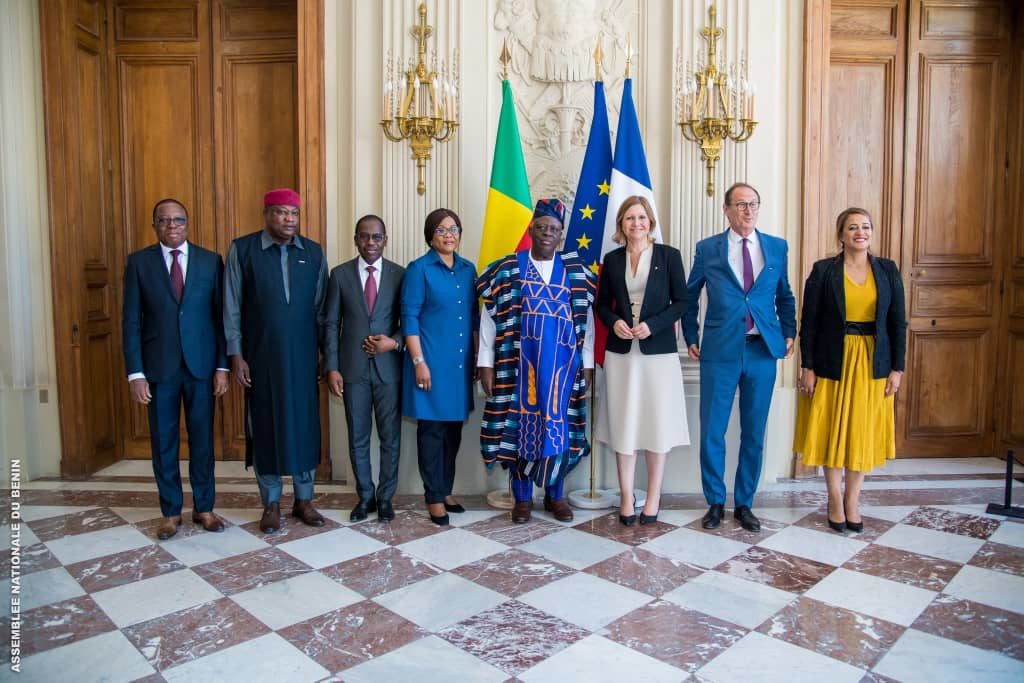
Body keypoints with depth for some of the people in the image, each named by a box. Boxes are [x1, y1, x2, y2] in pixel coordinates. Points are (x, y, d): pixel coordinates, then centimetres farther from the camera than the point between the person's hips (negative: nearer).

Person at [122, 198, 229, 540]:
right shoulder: (138, 262, 2)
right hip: (158, 367, 0)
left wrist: (222, 366, -3)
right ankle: (171, 511, 23)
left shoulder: (211, 261, 3)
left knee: (203, 439, 8)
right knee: (163, 442, 9)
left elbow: (220, 315, 2)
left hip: (201, 365, 0)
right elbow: (131, 321, 0)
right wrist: (135, 372, -6)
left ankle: (204, 508, 23)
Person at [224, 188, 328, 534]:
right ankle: (271, 503, 21)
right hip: (260, 356, -2)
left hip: (303, 356, 2)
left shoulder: (314, 252, 4)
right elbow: (232, 307, -1)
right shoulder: (242, 249, -2)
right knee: (265, 425, 6)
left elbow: (322, 307, 7)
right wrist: (236, 354, -5)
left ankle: (304, 499, 23)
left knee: (304, 424, 8)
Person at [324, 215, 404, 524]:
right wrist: (332, 368, -4)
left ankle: (385, 497, 23)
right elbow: (331, 324, 2)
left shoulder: (400, 274, 1)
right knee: (358, 438, 10)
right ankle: (365, 496, 26)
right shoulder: (340, 274, 3)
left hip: (388, 368, 0)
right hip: (353, 369, 1)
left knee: (390, 437, 7)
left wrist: (394, 342, -14)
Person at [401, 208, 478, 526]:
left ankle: (446, 490, 25)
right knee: (432, 429, 2)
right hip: (432, 361, -5)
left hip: (461, 362, 5)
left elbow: (474, 316, 13)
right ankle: (434, 497, 13)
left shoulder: (468, 269, 10)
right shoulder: (419, 269, -5)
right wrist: (419, 361, -14)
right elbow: (409, 318, -8)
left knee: (454, 428, 11)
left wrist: (477, 355, 9)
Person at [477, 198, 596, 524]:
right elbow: (489, 317, 1)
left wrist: (588, 364, 3)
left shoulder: (576, 271, 7)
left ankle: (555, 494, 23)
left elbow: (586, 319, 8)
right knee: (520, 424, 4)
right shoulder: (506, 269, 1)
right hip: (519, 363, -1)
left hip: (562, 364, 2)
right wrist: (486, 364, -4)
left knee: (558, 426, 6)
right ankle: (522, 497, 17)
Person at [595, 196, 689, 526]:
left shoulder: (668, 255, 1)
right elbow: (601, 304, 12)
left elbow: (681, 302, 0)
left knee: (657, 422, 4)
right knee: (623, 424, 4)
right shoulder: (612, 259, 8)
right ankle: (626, 498, 15)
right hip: (621, 351, 2)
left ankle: (653, 497, 17)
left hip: (658, 350, -2)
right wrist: (614, 322, -8)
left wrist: (652, 325, -14)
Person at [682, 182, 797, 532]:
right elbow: (689, 296, 11)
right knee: (712, 432, 2)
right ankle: (715, 503, 19)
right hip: (720, 351, -2)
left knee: (754, 433, 9)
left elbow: (785, 296, 18)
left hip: (763, 350, 2)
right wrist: (691, 338, 8)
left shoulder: (778, 247, 8)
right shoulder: (707, 249, 2)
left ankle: (744, 504, 24)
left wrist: (789, 334, 9)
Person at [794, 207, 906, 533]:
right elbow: (809, 323, -3)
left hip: (873, 365, 2)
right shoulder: (823, 270, -3)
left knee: (864, 433, 8)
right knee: (832, 432, 6)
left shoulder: (887, 270, 4)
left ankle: (852, 501, 22)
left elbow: (898, 322, 4)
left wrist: (897, 368, -1)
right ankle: (835, 500, 21)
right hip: (833, 363, -2)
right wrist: (807, 367, -7)